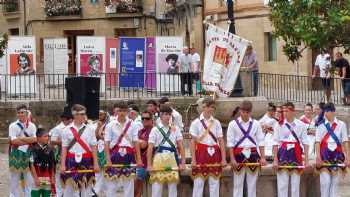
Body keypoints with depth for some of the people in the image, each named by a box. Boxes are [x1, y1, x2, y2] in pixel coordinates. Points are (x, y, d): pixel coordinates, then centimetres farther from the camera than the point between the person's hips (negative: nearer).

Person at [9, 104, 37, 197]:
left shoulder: (32, 126, 4)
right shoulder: (13, 126, -2)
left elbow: (35, 139, -9)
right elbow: (13, 141, -13)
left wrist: (20, 138, -14)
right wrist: (28, 141, -10)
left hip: (28, 154, 1)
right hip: (16, 154, -1)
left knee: (29, 181, 5)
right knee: (14, 181, 3)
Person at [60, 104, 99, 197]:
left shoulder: (89, 129, 3)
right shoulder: (67, 130, 2)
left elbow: (94, 147, 2)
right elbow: (64, 149, 2)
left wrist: (95, 164, -4)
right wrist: (62, 165, -4)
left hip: (86, 162, 1)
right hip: (71, 161, 0)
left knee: (86, 189, 4)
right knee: (68, 189, 1)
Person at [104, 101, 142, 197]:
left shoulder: (132, 125, 4)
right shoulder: (110, 126, 1)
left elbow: (136, 143, 2)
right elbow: (106, 144, -2)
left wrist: (139, 159, -5)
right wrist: (108, 160, -11)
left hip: (129, 156, 1)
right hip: (115, 155, -1)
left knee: (129, 183, 4)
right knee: (111, 183, -1)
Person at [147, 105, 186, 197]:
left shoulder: (175, 129, 9)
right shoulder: (155, 130, 2)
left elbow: (181, 147, 7)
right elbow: (150, 148, -1)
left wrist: (182, 162, -1)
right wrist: (149, 165, -6)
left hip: (172, 159, 2)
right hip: (159, 159, -2)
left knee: (173, 188, 5)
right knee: (156, 188, -2)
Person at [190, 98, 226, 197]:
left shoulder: (216, 123, 7)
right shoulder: (196, 122, 0)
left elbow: (221, 141, 6)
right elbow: (193, 142, -2)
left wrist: (223, 158, -1)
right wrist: (193, 159, -8)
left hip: (214, 154, 3)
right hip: (201, 153, -3)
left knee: (215, 183, 5)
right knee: (198, 183, -1)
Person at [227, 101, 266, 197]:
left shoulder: (256, 124, 5)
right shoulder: (233, 124, 0)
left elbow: (261, 141, 5)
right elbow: (230, 143, -2)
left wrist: (262, 157, -3)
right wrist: (232, 159, -8)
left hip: (253, 154, 2)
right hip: (239, 154, -2)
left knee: (252, 183, 6)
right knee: (238, 183, 1)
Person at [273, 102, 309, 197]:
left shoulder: (301, 125, 2)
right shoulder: (279, 125, 2)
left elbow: (305, 143, 2)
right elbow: (275, 143, 2)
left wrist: (306, 160, -3)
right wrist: (275, 160, -4)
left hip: (296, 154, 0)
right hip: (283, 154, 0)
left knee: (296, 183, 5)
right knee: (282, 184, -1)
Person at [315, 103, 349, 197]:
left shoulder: (341, 125, 4)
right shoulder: (321, 125, 3)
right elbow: (318, 142, -2)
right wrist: (318, 157, -11)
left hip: (337, 155, 1)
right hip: (324, 155, -1)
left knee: (335, 181, 4)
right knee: (325, 180, -9)